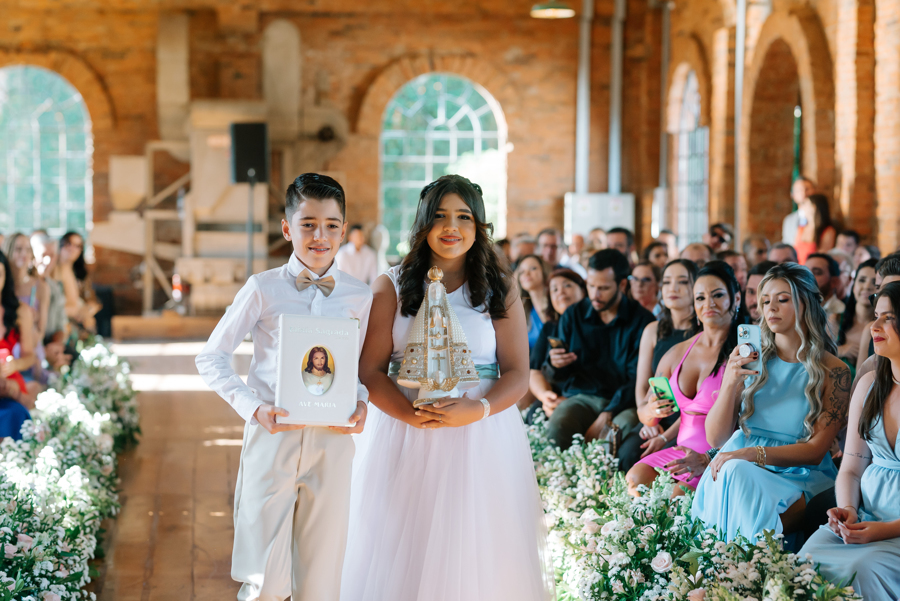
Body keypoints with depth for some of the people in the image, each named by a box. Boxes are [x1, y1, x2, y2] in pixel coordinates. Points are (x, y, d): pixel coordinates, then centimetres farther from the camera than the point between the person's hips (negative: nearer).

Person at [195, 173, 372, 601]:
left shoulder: (359, 297, 5)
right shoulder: (263, 289, -1)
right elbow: (211, 358, 3)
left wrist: (361, 402, -6)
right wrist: (252, 407, -11)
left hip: (332, 441, 2)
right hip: (272, 437, -2)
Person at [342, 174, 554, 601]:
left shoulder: (500, 289, 6)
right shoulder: (391, 287, 4)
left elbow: (518, 374, 1)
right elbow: (370, 371, -2)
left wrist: (477, 410, -18)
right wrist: (411, 414, -19)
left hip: (482, 434, 0)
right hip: (403, 435, 0)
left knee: (475, 550, 2)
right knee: (403, 554, 1)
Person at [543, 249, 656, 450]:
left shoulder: (642, 320, 0)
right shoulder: (572, 316, 9)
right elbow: (558, 378, 14)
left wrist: (608, 414, -18)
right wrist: (555, 366, -12)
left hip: (623, 402, -1)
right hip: (581, 398, 2)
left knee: (626, 428, -36)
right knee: (556, 429, -31)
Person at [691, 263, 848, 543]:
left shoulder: (833, 371, 0)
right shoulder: (751, 360, 9)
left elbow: (816, 450, -6)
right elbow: (715, 438, 5)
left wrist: (752, 454, -20)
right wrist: (730, 382, -12)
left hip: (798, 479, -3)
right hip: (740, 469, 3)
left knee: (735, 473, -34)